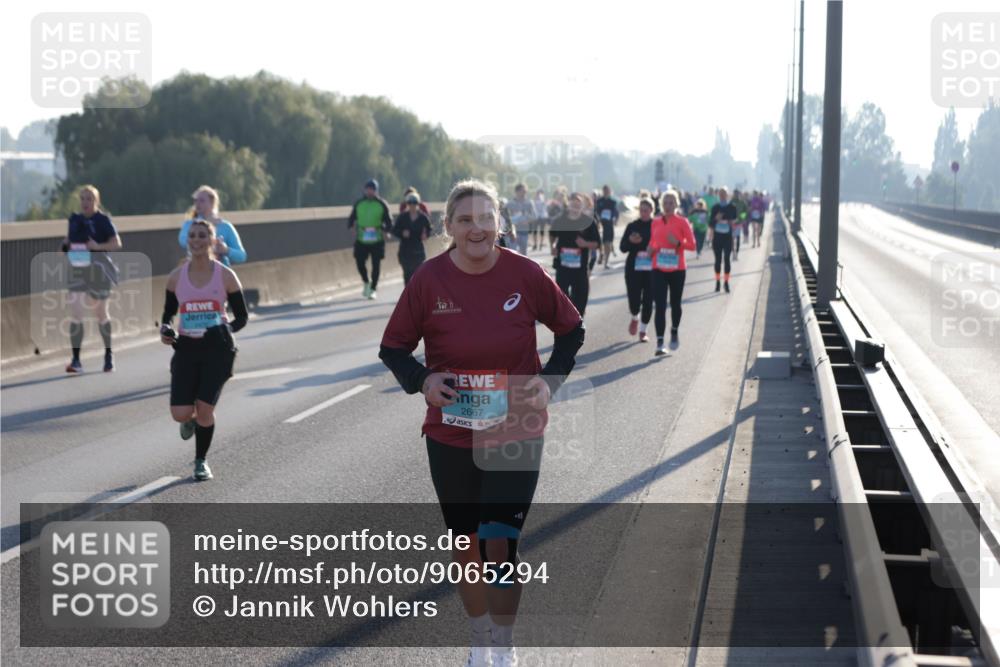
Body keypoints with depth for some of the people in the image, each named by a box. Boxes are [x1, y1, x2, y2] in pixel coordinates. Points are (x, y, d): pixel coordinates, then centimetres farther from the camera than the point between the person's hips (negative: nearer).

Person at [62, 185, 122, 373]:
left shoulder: (103, 220, -8)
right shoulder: (74, 219, 7)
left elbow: (117, 244, -10)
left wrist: (97, 246, -25)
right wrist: (66, 246, -2)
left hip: (98, 272, -3)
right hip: (77, 272, 3)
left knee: (101, 314, 10)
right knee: (75, 314, -8)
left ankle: (109, 355, 30)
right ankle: (76, 360, -7)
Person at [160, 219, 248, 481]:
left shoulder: (225, 276, -3)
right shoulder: (176, 277, 2)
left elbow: (242, 317, 2)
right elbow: (168, 314, 13)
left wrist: (227, 329, -17)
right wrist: (165, 330, -8)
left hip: (217, 349, -2)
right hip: (186, 349, 2)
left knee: (205, 408, -7)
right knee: (180, 414, -8)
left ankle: (201, 461, 19)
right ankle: (191, 420, 32)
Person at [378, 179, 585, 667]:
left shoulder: (526, 274, -9)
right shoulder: (429, 279, -9)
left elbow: (571, 329, 6)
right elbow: (393, 346, 2)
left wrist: (549, 380, -8)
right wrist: (421, 380, -16)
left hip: (516, 436, -1)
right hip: (451, 438, 2)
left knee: (500, 545, -8)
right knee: (466, 544, 13)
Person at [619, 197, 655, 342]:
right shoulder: (632, 226, 5)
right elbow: (623, 248, 4)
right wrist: (630, 241, -15)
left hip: (652, 270, -1)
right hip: (634, 269, 1)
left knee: (648, 301, -1)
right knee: (634, 300, -4)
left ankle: (643, 331, 14)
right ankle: (634, 318, 31)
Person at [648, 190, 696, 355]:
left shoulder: (682, 222, -3)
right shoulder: (656, 223, 6)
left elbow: (692, 244, -5)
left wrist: (678, 243, -22)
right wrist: (650, 250, -5)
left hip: (677, 269, -1)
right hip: (659, 269, 1)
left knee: (675, 303, 14)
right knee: (659, 306, -7)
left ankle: (674, 333, 39)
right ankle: (660, 344, -10)